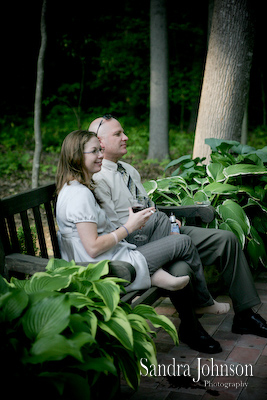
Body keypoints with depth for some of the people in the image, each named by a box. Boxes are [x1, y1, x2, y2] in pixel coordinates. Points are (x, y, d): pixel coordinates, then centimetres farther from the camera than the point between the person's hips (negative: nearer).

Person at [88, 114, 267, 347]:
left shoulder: (129, 170, 19)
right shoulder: (97, 180, -10)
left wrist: (170, 221, 4)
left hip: (165, 231, 9)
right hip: (138, 246, -9)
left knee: (227, 239, -3)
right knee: (180, 269, -38)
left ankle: (244, 314, 4)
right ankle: (189, 327, -8)